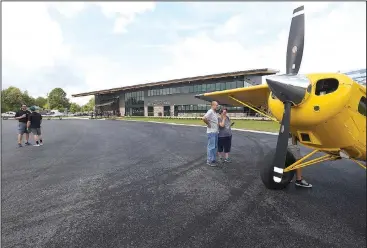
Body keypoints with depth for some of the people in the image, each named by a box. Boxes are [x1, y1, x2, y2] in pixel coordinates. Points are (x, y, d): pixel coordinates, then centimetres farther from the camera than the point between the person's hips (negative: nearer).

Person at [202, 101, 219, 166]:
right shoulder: (210, 112, -17)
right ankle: (209, 161, 6)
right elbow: (204, 118, -32)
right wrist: (208, 124, -19)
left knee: (215, 146, 15)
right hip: (211, 132, -10)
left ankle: (213, 159, 26)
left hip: (215, 132, 10)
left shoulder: (215, 112, 13)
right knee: (211, 146, -4)